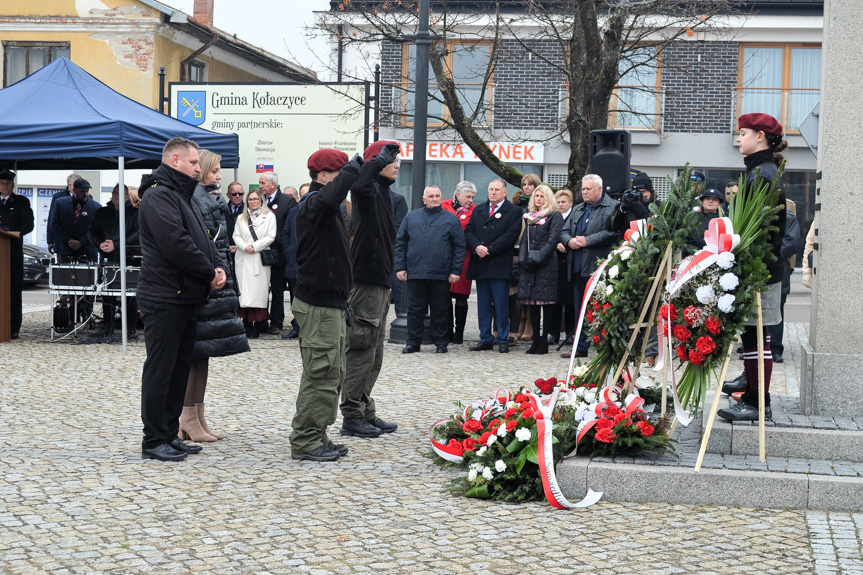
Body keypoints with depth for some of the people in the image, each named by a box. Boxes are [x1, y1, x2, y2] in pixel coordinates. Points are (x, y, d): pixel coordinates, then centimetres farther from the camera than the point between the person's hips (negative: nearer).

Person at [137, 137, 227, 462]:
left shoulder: (181, 196, 20)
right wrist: (209, 273, -13)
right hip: (165, 298, -10)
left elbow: (202, 240, 18)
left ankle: (170, 434, 21)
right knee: (160, 370, -4)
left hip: (186, 298, 10)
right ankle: (153, 441, 2)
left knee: (180, 369, 13)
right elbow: (177, 244, -23)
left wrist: (219, 267, -1)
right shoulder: (159, 196, -13)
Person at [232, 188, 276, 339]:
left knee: (258, 291, -7)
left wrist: (254, 247, -10)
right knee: (245, 292, -2)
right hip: (243, 259, 3)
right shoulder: (241, 218, 18)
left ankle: (257, 328, -5)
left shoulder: (269, 216, 6)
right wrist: (245, 247, -9)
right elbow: (236, 236, 9)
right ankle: (247, 325, 2)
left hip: (261, 259, -3)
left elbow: (271, 237, -2)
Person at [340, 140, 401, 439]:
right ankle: (352, 417, 0)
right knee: (362, 350, -6)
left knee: (373, 354, 14)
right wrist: (385, 154, -25)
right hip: (366, 282, -10)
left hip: (379, 281, 10)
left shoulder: (382, 191, 18)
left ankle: (366, 413, 22)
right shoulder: (368, 190, -11)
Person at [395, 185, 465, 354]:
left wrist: (455, 271, -6)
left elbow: (459, 247, 2)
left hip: (441, 275, -1)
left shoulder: (450, 219, 5)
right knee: (415, 309, 5)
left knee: (440, 310, 6)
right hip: (415, 274, 1)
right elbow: (400, 243, 9)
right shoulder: (412, 217, 10)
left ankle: (440, 342, 14)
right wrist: (400, 268, 1)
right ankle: (413, 342, 12)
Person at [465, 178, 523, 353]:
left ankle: (503, 340, 3)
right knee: (483, 305, 8)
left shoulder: (514, 211, 1)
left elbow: (511, 235, -10)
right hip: (480, 265, 5)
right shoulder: (478, 210, 17)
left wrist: (489, 250, -14)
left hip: (499, 266, -5)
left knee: (501, 305, -3)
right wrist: (477, 247, -10)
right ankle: (485, 339, 13)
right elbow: (468, 231, 10)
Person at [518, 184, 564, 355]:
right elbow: (525, 240, 15)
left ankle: (544, 342, -4)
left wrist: (537, 260, -14)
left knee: (546, 302, -5)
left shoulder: (555, 216, 0)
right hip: (529, 264, 6)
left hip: (546, 264, -6)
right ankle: (536, 340, 8)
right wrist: (523, 259, 0)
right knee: (532, 302, 4)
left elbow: (552, 240, -8)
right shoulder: (529, 216, 18)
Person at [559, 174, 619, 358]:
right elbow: (564, 231, 21)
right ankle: (580, 347, 16)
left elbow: (612, 233, -15)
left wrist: (587, 241, -16)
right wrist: (569, 241, -2)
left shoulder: (612, 208, -3)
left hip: (598, 267, -7)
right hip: (578, 267, 8)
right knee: (579, 308, 11)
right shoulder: (577, 209, 22)